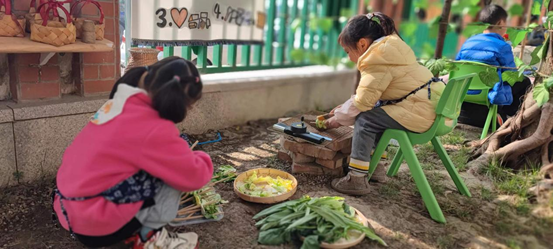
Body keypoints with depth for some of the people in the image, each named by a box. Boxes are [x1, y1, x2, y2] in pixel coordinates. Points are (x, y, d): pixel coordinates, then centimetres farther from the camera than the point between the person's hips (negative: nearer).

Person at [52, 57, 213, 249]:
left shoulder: (120, 104, 4)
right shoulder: (153, 129, -22)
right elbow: (193, 176, -17)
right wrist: (203, 160, 4)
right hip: (94, 223, -9)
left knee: (169, 166, 14)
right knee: (175, 172, -8)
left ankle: (140, 229, 11)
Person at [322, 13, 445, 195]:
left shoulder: (378, 59, -17)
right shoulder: (387, 47, 16)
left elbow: (363, 100, -17)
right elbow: (367, 94, 20)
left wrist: (339, 118, -2)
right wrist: (344, 108, 16)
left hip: (419, 110, -11)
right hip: (427, 104, 11)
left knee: (365, 120, -11)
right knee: (376, 114, 21)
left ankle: (357, 179, -10)